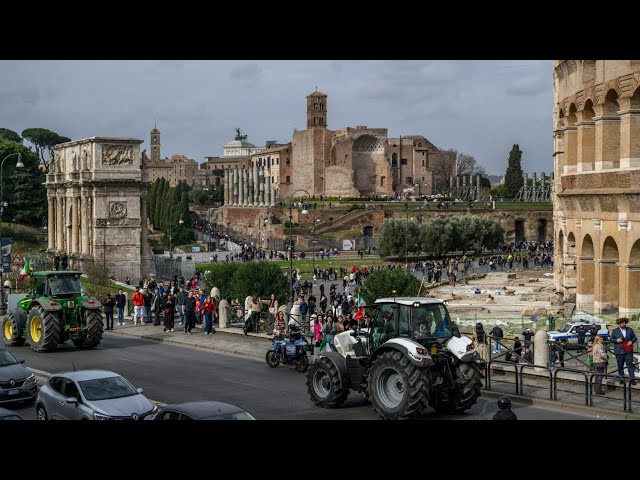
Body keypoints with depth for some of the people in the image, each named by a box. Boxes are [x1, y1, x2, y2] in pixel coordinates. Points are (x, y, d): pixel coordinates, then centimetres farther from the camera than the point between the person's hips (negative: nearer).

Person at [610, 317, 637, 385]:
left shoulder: (630, 330, 9)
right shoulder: (615, 331, 6)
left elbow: (635, 338, 13)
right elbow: (611, 339, 6)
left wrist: (631, 341, -8)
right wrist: (616, 340, -13)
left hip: (628, 351, 0)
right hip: (619, 351, 0)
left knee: (630, 364, -6)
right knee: (620, 366, 6)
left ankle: (632, 379, -5)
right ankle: (622, 379, 17)